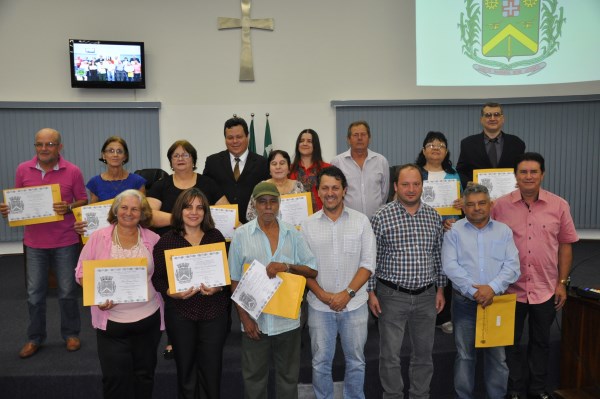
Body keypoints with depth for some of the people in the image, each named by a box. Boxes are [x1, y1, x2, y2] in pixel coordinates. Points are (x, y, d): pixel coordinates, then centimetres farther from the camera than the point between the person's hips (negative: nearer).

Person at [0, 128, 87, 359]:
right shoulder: (23, 170, 1)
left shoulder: (72, 171, -6)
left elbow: (83, 201, 0)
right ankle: (35, 338, 27)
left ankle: (71, 334, 27)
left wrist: (68, 207, -19)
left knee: (68, 292, 9)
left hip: (65, 242, -2)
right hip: (34, 242, 2)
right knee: (34, 294, 11)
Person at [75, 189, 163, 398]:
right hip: (111, 321, -1)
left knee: (144, 374, 16)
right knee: (115, 377, 1)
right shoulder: (98, 237, -3)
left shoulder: (153, 239, 0)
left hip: (149, 319, 2)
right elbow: (82, 272, 0)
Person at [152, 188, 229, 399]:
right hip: (180, 313, -1)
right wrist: (173, 293, -21)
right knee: (185, 371, 12)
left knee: (212, 371, 7)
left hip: (213, 312, 1)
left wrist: (218, 288, -15)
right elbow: (157, 278, -4)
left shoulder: (216, 237, 4)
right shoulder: (166, 241, -2)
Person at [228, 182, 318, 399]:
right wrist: (244, 317, -6)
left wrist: (286, 266, -15)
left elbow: (312, 270, 2)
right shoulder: (240, 235, -3)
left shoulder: (292, 233, 2)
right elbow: (235, 281, -1)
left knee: (288, 377, 15)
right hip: (255, 320, -1)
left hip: (288, 319, 1)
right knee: (254, 378, 14)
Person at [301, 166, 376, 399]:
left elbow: (368, 264, -4)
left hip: (354, 305, 0)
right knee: (321, 362, 12)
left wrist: (347, 293, -13)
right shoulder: (308, 225, 0)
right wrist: (322, 295, -12)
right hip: (319, 306, 0)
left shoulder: (361, 221, -2)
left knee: (355, 361, 13)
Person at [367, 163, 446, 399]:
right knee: (390, 355, 6)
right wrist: (371, 292, -7)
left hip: (426, 296, 4)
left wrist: (440, 289, 9)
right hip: (392, 295, -3)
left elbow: (438, 255, 11)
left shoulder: (434, 217, 4)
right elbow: (371, 258, -5)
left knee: (423, 353, 15)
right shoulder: (382, 217, -8)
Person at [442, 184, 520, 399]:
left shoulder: (504, 231, 7)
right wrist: (474, 291, -17)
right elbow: (450, 266, -9)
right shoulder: (454, 231, 1)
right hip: (464, 302, -1)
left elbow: (512, 266, -2)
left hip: (496, 301, 1)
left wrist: (492, 288, -17)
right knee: (464, 355, 8)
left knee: (497, 356, 9)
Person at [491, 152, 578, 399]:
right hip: (510, 289, -1)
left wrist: (562, 283, 1)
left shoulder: (559, 206, -3)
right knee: (510, 342, 12)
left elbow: (565, 245, 3)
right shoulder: (500, 206, -7)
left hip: (546, 290, 1)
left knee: (541, 341, 17)